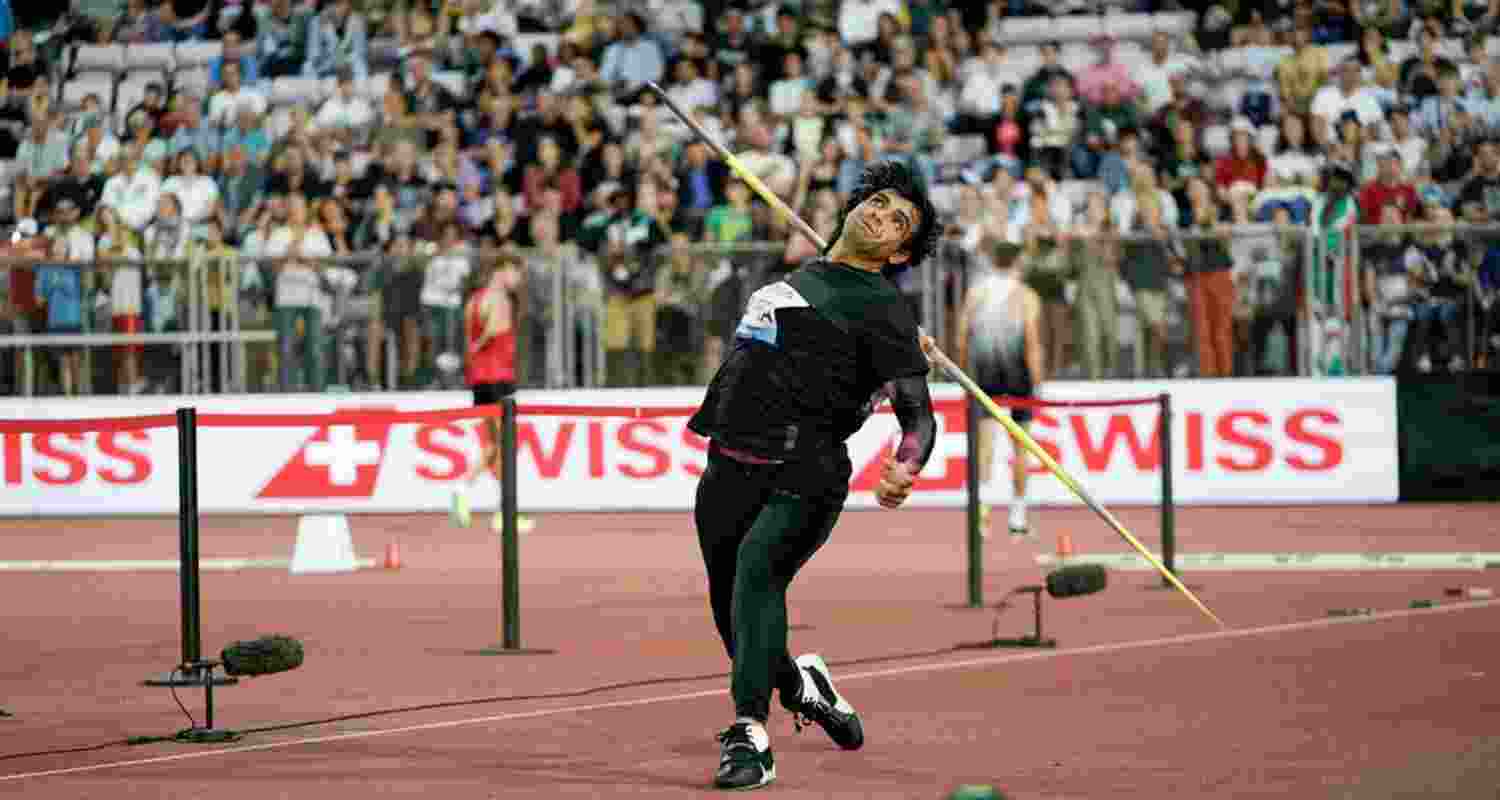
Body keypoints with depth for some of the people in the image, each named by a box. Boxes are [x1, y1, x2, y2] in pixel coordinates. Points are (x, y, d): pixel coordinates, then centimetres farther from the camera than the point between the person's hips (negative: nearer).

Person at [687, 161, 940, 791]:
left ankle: (750, 734, -35)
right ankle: (801, 686, 42)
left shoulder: (882, 308, -2)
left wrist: (906, 467, -31)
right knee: (731, 612, 14)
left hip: (800, 478, -7)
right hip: (726, 471, 7)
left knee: (757, 570, -30)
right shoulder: (803, 276, 19)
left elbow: (918, 412, -13)